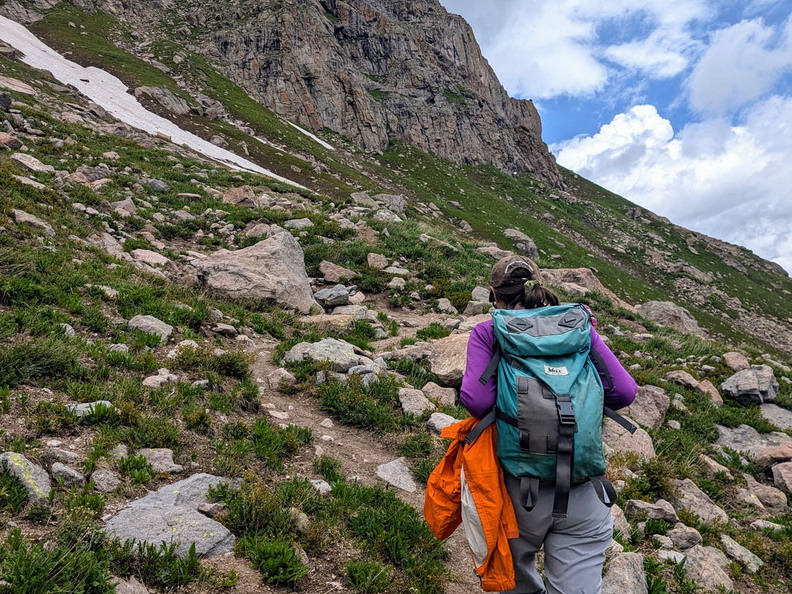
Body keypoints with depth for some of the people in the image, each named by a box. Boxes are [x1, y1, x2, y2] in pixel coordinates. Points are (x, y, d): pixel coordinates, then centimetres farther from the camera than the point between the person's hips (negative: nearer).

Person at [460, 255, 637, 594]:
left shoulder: (488, 332, -4)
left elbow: (476, 401, -16)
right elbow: (625, 393, -3)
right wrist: (591, 337, 11)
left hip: (520, 487, -1)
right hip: (583, 496, 2)